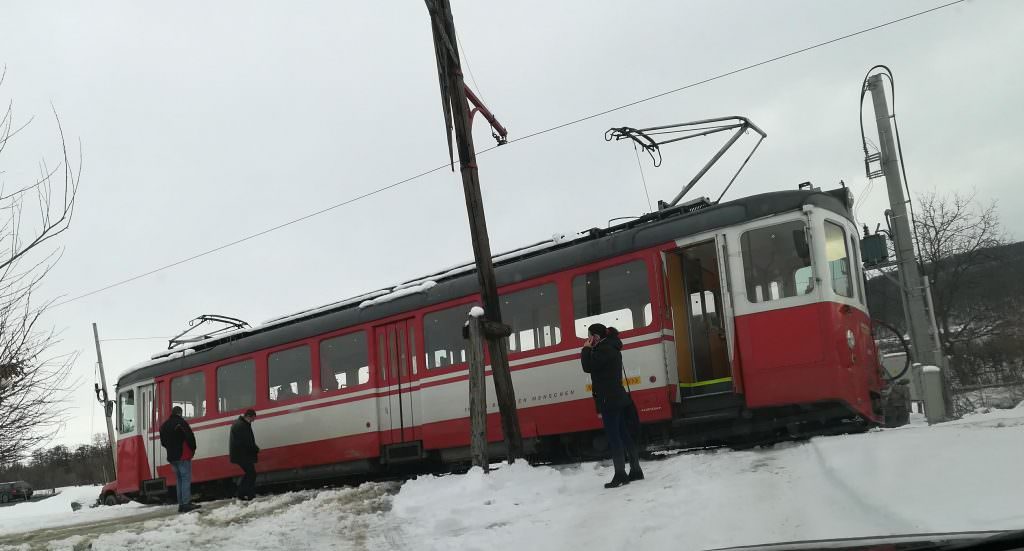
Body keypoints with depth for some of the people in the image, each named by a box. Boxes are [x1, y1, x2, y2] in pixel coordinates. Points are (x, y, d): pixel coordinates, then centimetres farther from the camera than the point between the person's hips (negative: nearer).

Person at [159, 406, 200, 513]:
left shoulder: (164, 426, 13)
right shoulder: (181, 422, -11)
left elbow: (163, 442, 17)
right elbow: (190, 437, -15)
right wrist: (193, 449, 0)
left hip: (171, 457, 7)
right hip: (183, 456, -7)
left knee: (179, 480, 12)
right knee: (186, 479, -6)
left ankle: (181, 504, 11)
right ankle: (186, 503, -13)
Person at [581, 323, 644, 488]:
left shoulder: (603, 350, -14)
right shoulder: (611, 348, 17)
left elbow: (588, 367, -15)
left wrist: (586, 349, -6)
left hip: (609, 400, -10)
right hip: (619, 399, 10)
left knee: (613, 437, -7)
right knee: (624, 434, 12)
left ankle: (620, 474, -7)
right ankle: (635, 470, 16)